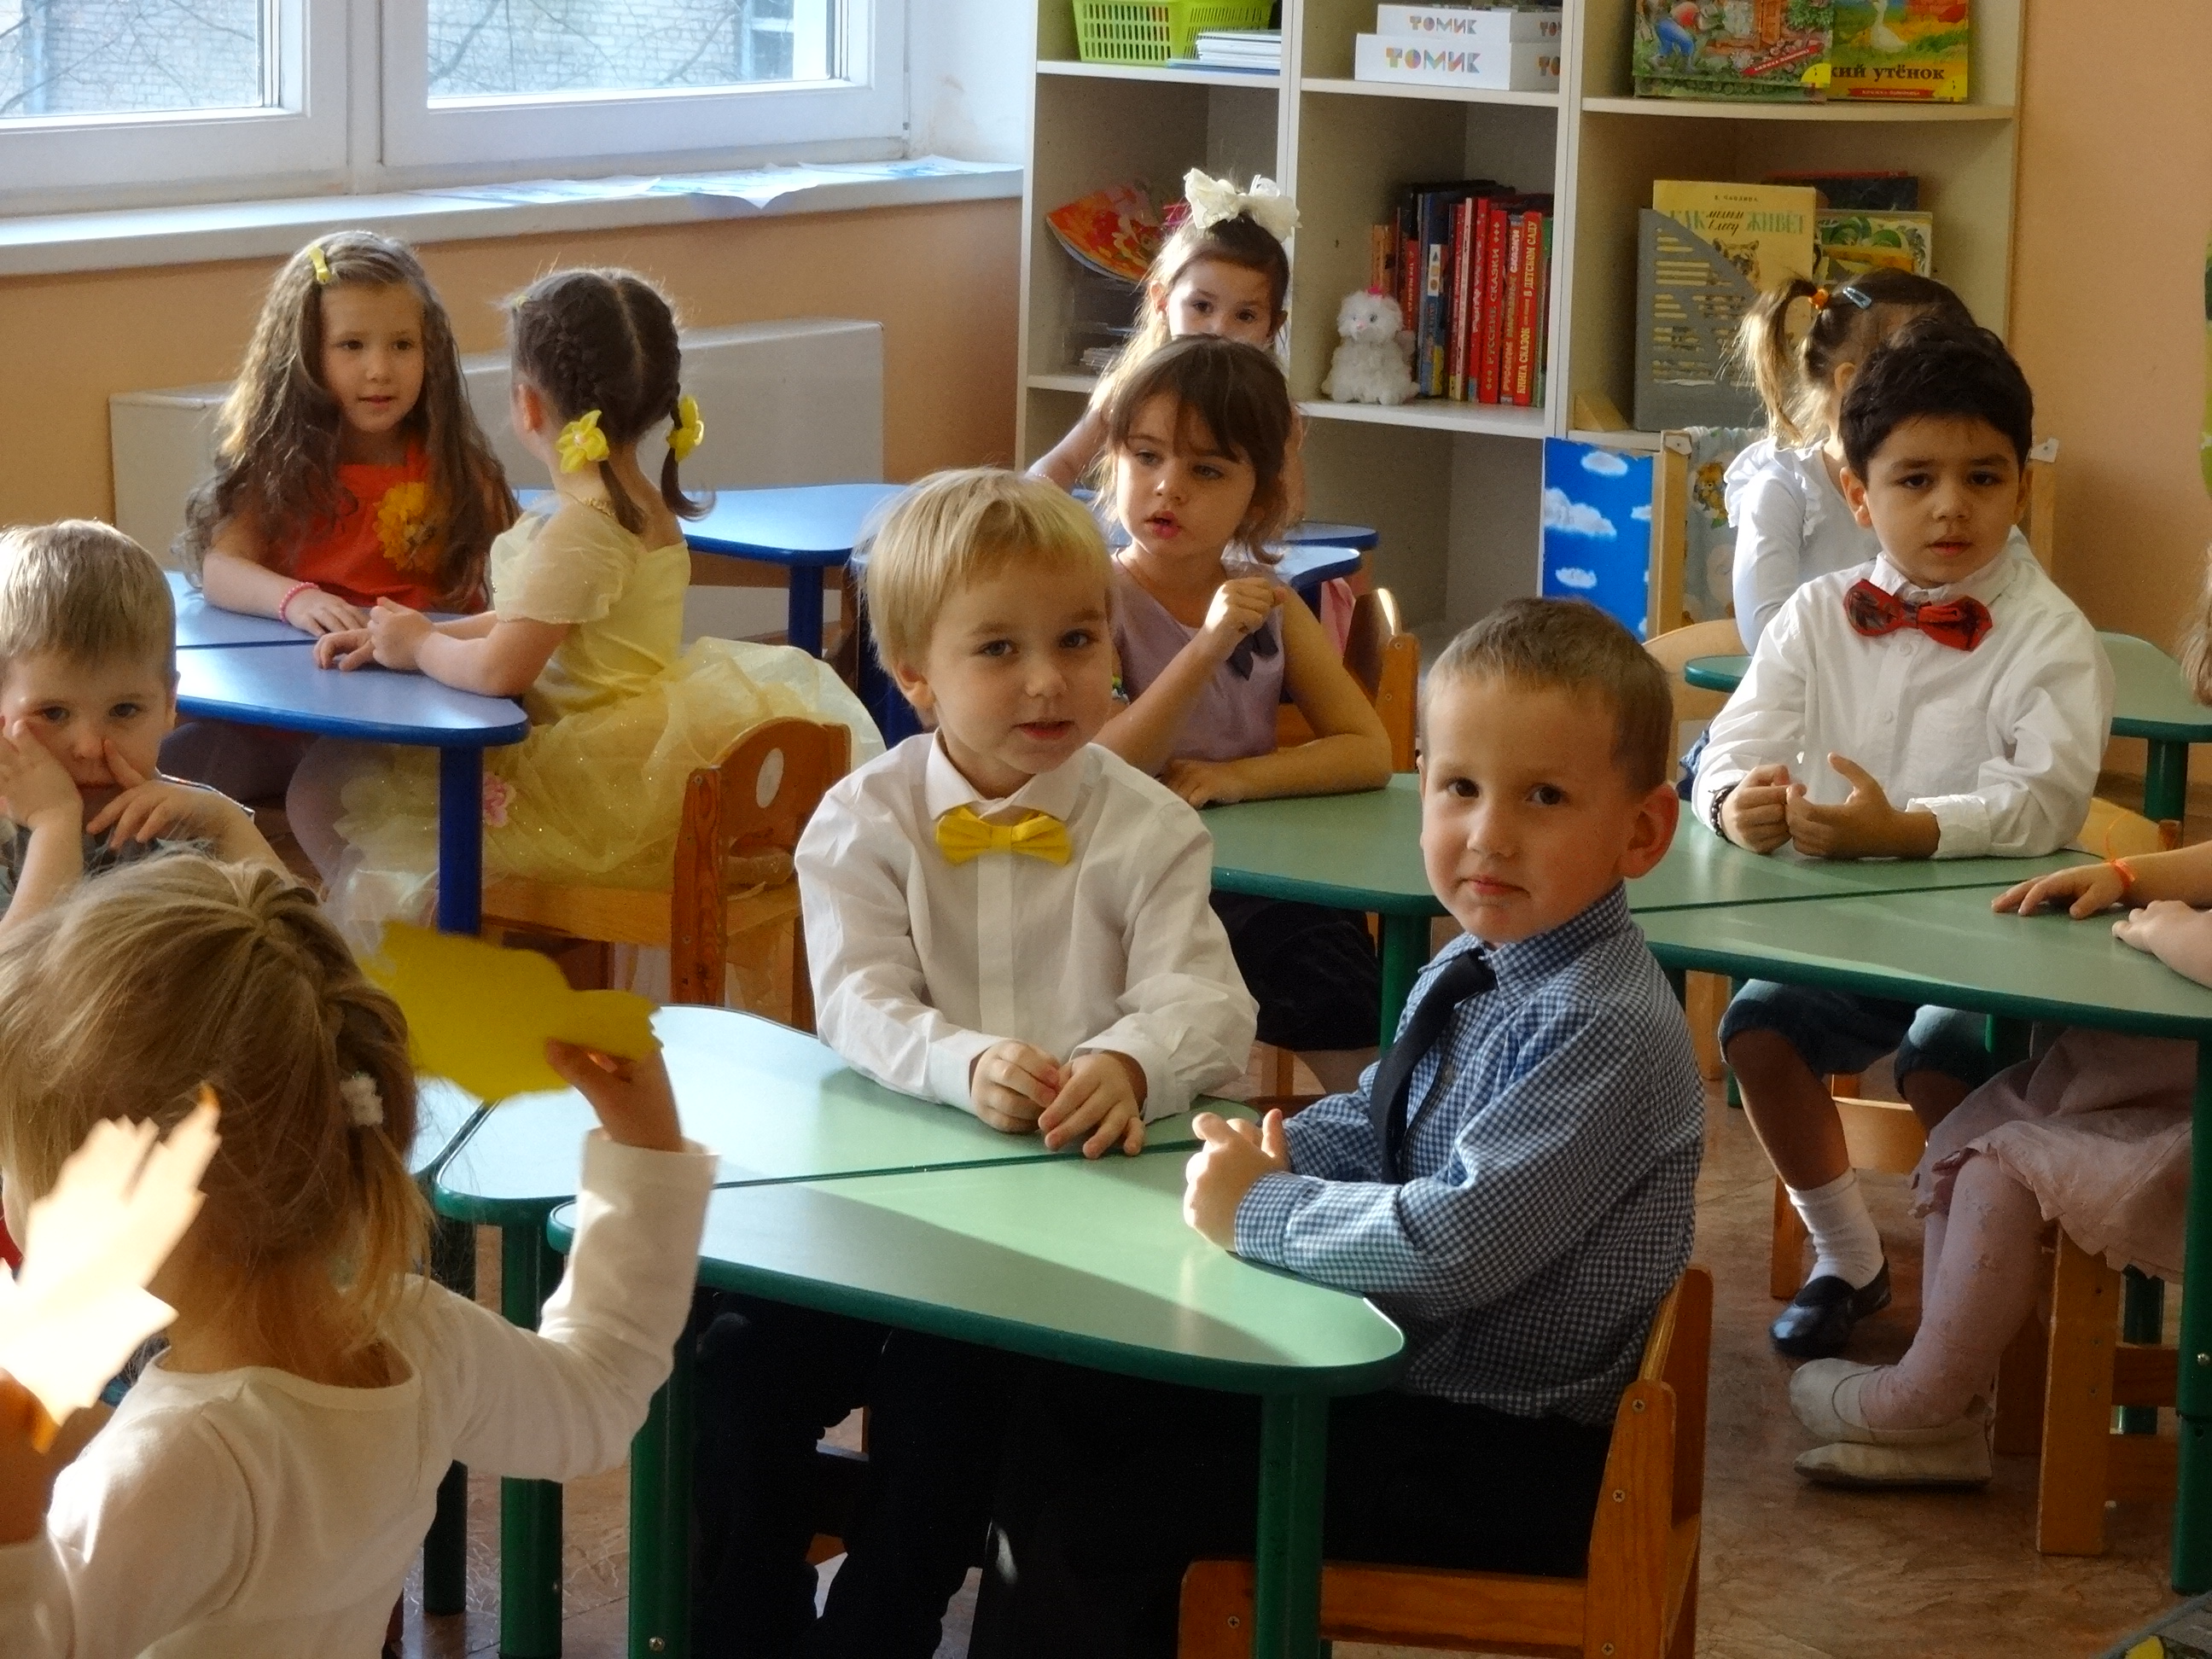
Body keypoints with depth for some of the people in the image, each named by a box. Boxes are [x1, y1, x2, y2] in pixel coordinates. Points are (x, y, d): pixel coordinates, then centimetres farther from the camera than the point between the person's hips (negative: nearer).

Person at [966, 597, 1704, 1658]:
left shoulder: (1606, 1032, -25)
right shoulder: (1469, 973, 4)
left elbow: (1457, 1244, -32)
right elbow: (1374, 1125, 17)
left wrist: (1260, 1209, -19)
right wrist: (1277, 1155, -5)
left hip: (1497, 1453, -9)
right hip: (1395, 1369, 9)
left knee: (1100, 1525, -10)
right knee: (1063, 1410, 13)